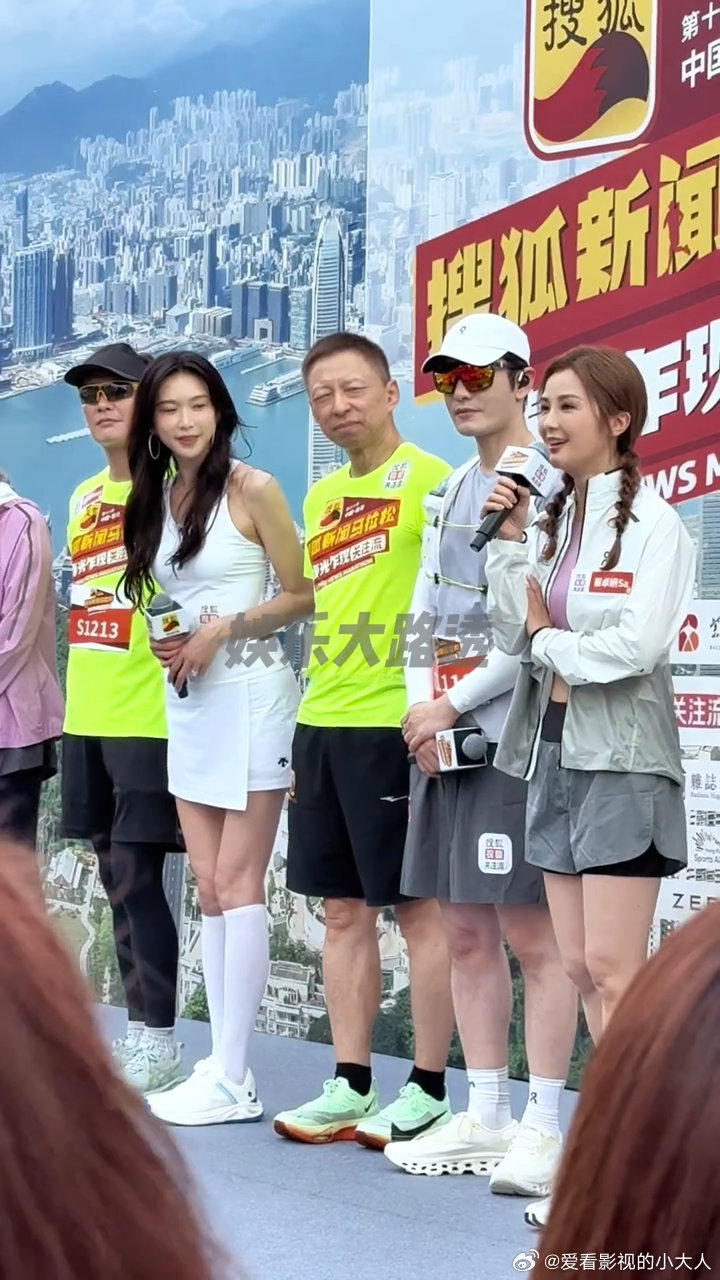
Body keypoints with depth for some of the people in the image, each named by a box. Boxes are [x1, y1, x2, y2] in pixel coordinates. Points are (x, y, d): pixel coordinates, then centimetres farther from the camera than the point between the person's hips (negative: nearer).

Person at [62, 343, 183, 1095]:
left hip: (150, 717, -7)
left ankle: (159, 1040, 0)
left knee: (138, 874, -7)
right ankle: (137, 1026, 18)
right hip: (89, 716, 7)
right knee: (114, 874, 10)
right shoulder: (82, 498, 16)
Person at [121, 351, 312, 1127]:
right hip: (187, 702, 7)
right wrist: (163, 643, 2)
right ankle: (223, 1066, 8)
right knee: (208, 886, 6)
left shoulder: (252, 490, -7)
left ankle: (232, 1079, -6)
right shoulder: (153, 498, 12)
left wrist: (225, 628, -16)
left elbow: (304, 597, -7)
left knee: (236, 884, -7)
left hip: (248, 695, -7)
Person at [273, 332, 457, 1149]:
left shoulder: (429, 481, -6)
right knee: (343, 908, 10)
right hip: (321, 724, 8)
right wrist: (303, 739, 18)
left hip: (394, 723, -8)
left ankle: (428, 1090, 6)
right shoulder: (320, 498, 17)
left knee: (417, 906, -1)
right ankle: (350, 1086, 16)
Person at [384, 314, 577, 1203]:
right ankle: (485, 1116, 17)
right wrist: (421, 708, 2)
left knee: (532, 935, -6)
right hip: (444, 737, 8)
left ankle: (543, 1128, -2)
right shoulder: (449, 493, 18)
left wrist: (452, 705, -11)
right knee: (465, 934, 10)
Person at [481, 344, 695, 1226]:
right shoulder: (548, 519, 12)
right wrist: (508, 543, -4)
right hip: (553, 752, 8)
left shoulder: (650, 524, -9)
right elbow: (513, 634, 5)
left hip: (621, 759, -7)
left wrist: (551, 640, -6)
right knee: (579, 967, 6)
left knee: (611, 968, -10)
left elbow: (639, 645, -20)